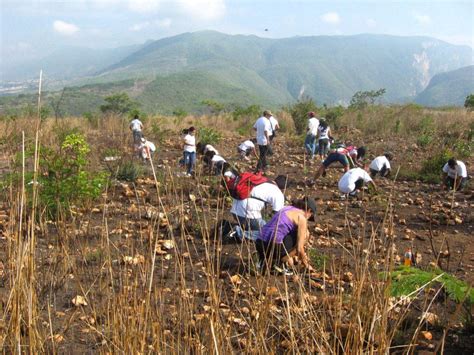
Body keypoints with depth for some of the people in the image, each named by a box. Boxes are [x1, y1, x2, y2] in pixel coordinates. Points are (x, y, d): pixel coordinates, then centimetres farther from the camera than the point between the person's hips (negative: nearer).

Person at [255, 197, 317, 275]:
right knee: (305, 234, 11)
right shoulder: (302, 218, -1)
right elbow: (299, 248, -3)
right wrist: (306, 265, 14)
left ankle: (265, 261, 15)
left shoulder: (287, 209, 23)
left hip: (260, 245, 8)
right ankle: (280, 262, 6)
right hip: (273, 247, -8)